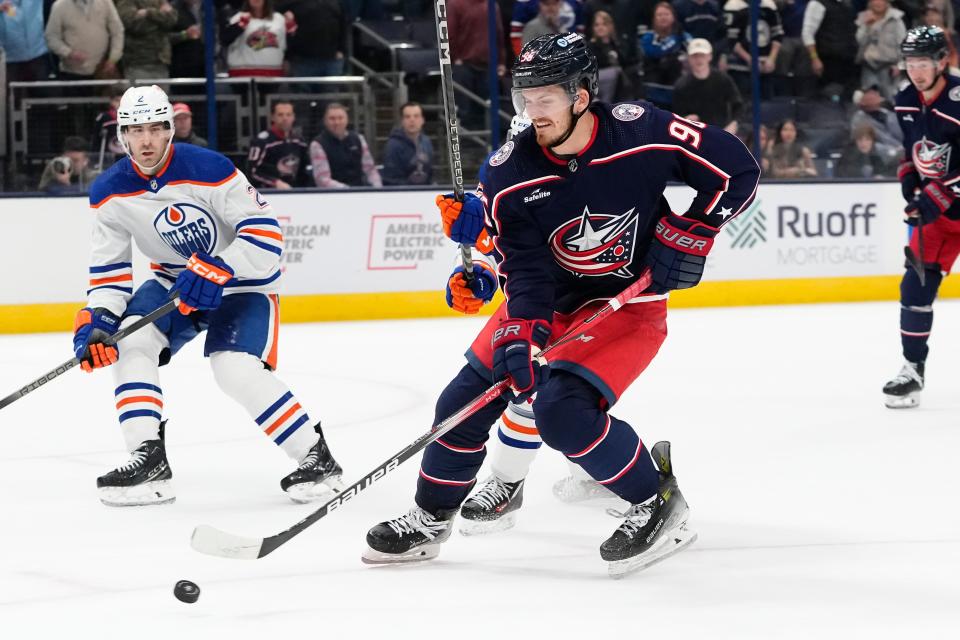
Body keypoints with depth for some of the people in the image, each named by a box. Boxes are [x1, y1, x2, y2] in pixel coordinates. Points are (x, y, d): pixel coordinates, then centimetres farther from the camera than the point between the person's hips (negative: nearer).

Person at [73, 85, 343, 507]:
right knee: (130, 342, -17)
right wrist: (97, 320, -18)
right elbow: (110, 267, -2)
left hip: (241, 281, -6)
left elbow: (265, 231, -25)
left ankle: (317, 459, -11)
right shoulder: (110, 194, -9)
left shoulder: (209, 170, -26)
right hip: (175, 280, 6)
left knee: (237, 369, -24)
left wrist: (218, 271, -36)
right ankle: (149, 462, -13)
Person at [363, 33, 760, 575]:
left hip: (629, 302, -5)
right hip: (549, 299, 5)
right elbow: (524, 270, -16)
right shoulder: (511, 173, -15)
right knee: (468, 399, 2)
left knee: (563, 410, -25)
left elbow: (738, 170, -13)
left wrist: (686, 238, -16)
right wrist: (520, 336, -31)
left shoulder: (642, 132, -23)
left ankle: (658, 502, -6)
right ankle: (431, 518, 23)